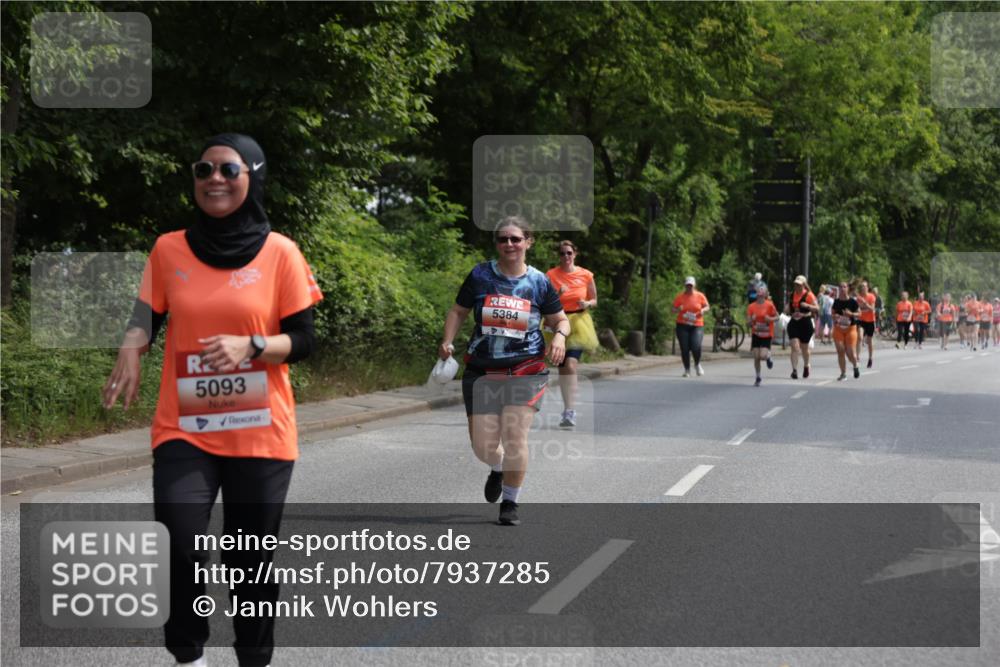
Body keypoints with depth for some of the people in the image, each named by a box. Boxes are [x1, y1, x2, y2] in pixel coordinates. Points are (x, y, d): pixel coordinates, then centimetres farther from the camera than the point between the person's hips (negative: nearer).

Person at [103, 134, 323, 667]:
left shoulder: (279, 253, -3)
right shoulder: (168, 250, 2)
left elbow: (302, 341, -1)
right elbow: (146, 320, 12)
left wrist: (250, 346, -19)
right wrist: (131, 347, -11)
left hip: (259, 433, 0)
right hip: (184, 428, 1)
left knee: (251, 557, 7)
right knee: (178, 538, -20)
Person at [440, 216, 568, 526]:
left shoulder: (539, 282, 1)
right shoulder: (480, 275, 1)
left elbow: (560, 319, 11)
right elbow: (458, 311, 11)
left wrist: (559, 336, -11)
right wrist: (447, 341, -5)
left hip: (525, 372, -1)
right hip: (481, 371, 1)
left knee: (515, 436, -12)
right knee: (483, 445, 0)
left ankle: (510, 502, 8)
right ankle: (498, 469, 38)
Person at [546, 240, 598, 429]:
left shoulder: (586, 275, 1)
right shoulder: (551, 275, -1)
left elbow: (594, 301, 12)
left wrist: (587, 304, -9)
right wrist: (558, 294, -17)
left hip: (578, 323, -2)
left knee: (571, 364, -20)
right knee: (562, 367, 10)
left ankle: (570, 411, -21)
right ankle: (568, 409, 24)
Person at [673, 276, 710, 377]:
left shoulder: (700, 296, 5)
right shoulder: (679, 297, 4)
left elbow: (707, 307, 9)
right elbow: (674, 310, 7)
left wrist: (703, 310, -13)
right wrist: (678, 310, -16)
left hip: (697, 326, -1)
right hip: (682, 326, 1)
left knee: (696, 346, -18)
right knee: (685, 349, -3)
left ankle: (697, 364, 11)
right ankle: (687, 370, 12)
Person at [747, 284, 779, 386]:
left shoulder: (769, 305, -7)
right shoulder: (751, 307, 0)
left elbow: (777, 317, 2)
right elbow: (748, 322, 3)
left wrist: (770, 319, -18)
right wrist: (751, 320, -20)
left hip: (767, 335, -2)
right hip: (756, 334, 2)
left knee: (763, 355, -16)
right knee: (756, 357, -1)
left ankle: (768, 357, 22)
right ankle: (758, 378, 14)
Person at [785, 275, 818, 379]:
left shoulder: (808, 295, -7)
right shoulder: (792, 295, 8)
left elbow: (817, 308, -12)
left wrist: (807, 305, -28)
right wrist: (791, 312, 1)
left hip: (805, 323, -3)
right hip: (794, 323, 3)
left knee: (804, 348, 12)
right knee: (795, 347, -11)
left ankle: (806, 366, 39)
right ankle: (794, 370, -15)